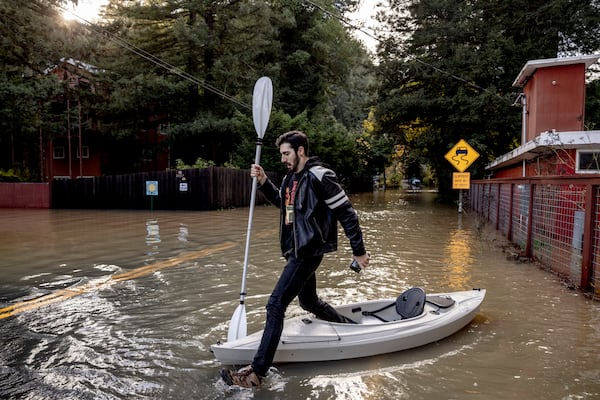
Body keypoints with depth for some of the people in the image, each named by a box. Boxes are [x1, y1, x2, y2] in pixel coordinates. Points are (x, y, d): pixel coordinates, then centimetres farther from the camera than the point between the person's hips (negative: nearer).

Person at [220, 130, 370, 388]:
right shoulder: (292, 176, 10)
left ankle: (257, 373, -5)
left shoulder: (319, 176, -17)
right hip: (298, 251, 10)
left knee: (276, 305, -11)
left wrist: (359, 251, -11)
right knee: (309, 301, 23)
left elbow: (347, 214, -15)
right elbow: (281, 201, 28)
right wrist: (263, 181, 11)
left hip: (308, 252, -10)